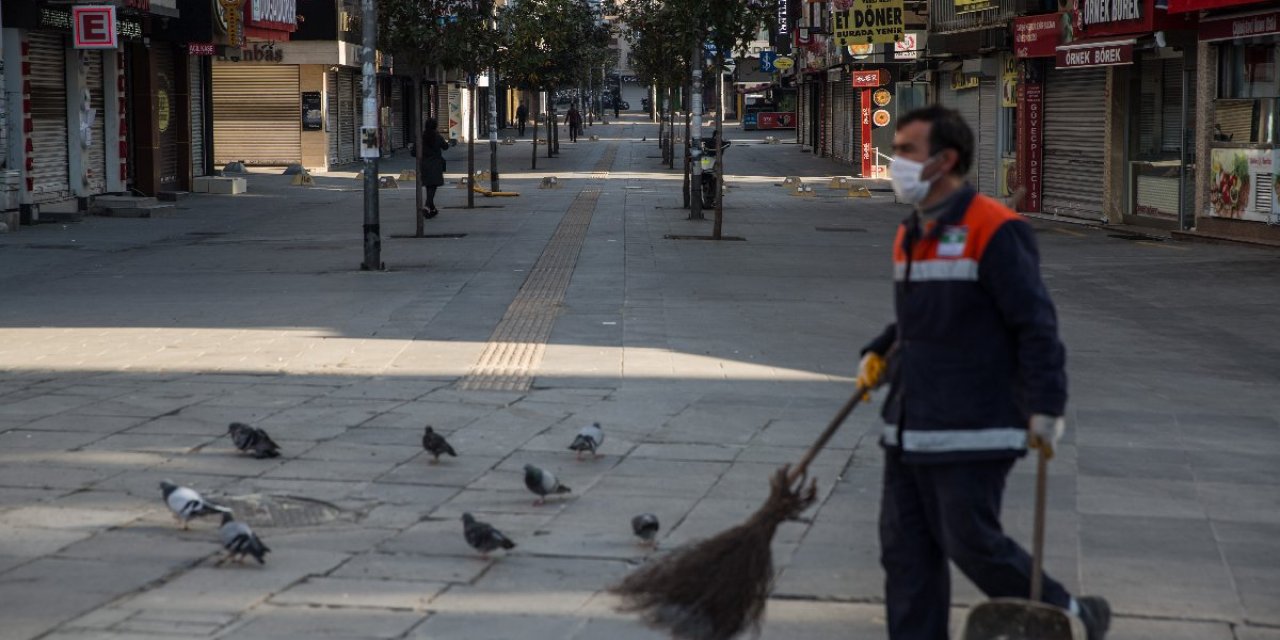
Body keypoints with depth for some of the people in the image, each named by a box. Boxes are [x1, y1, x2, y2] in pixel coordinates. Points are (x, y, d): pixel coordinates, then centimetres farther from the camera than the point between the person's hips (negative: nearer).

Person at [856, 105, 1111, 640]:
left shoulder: (994, 230, -13)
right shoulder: (910, 235, 13)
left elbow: (1035, 324, -15)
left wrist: (1045, 407, -19)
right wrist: (881, 354, 10)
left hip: (971, 432, -8)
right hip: (908, 429, 8)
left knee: (973, 544, -4)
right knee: (905, 551, 8)